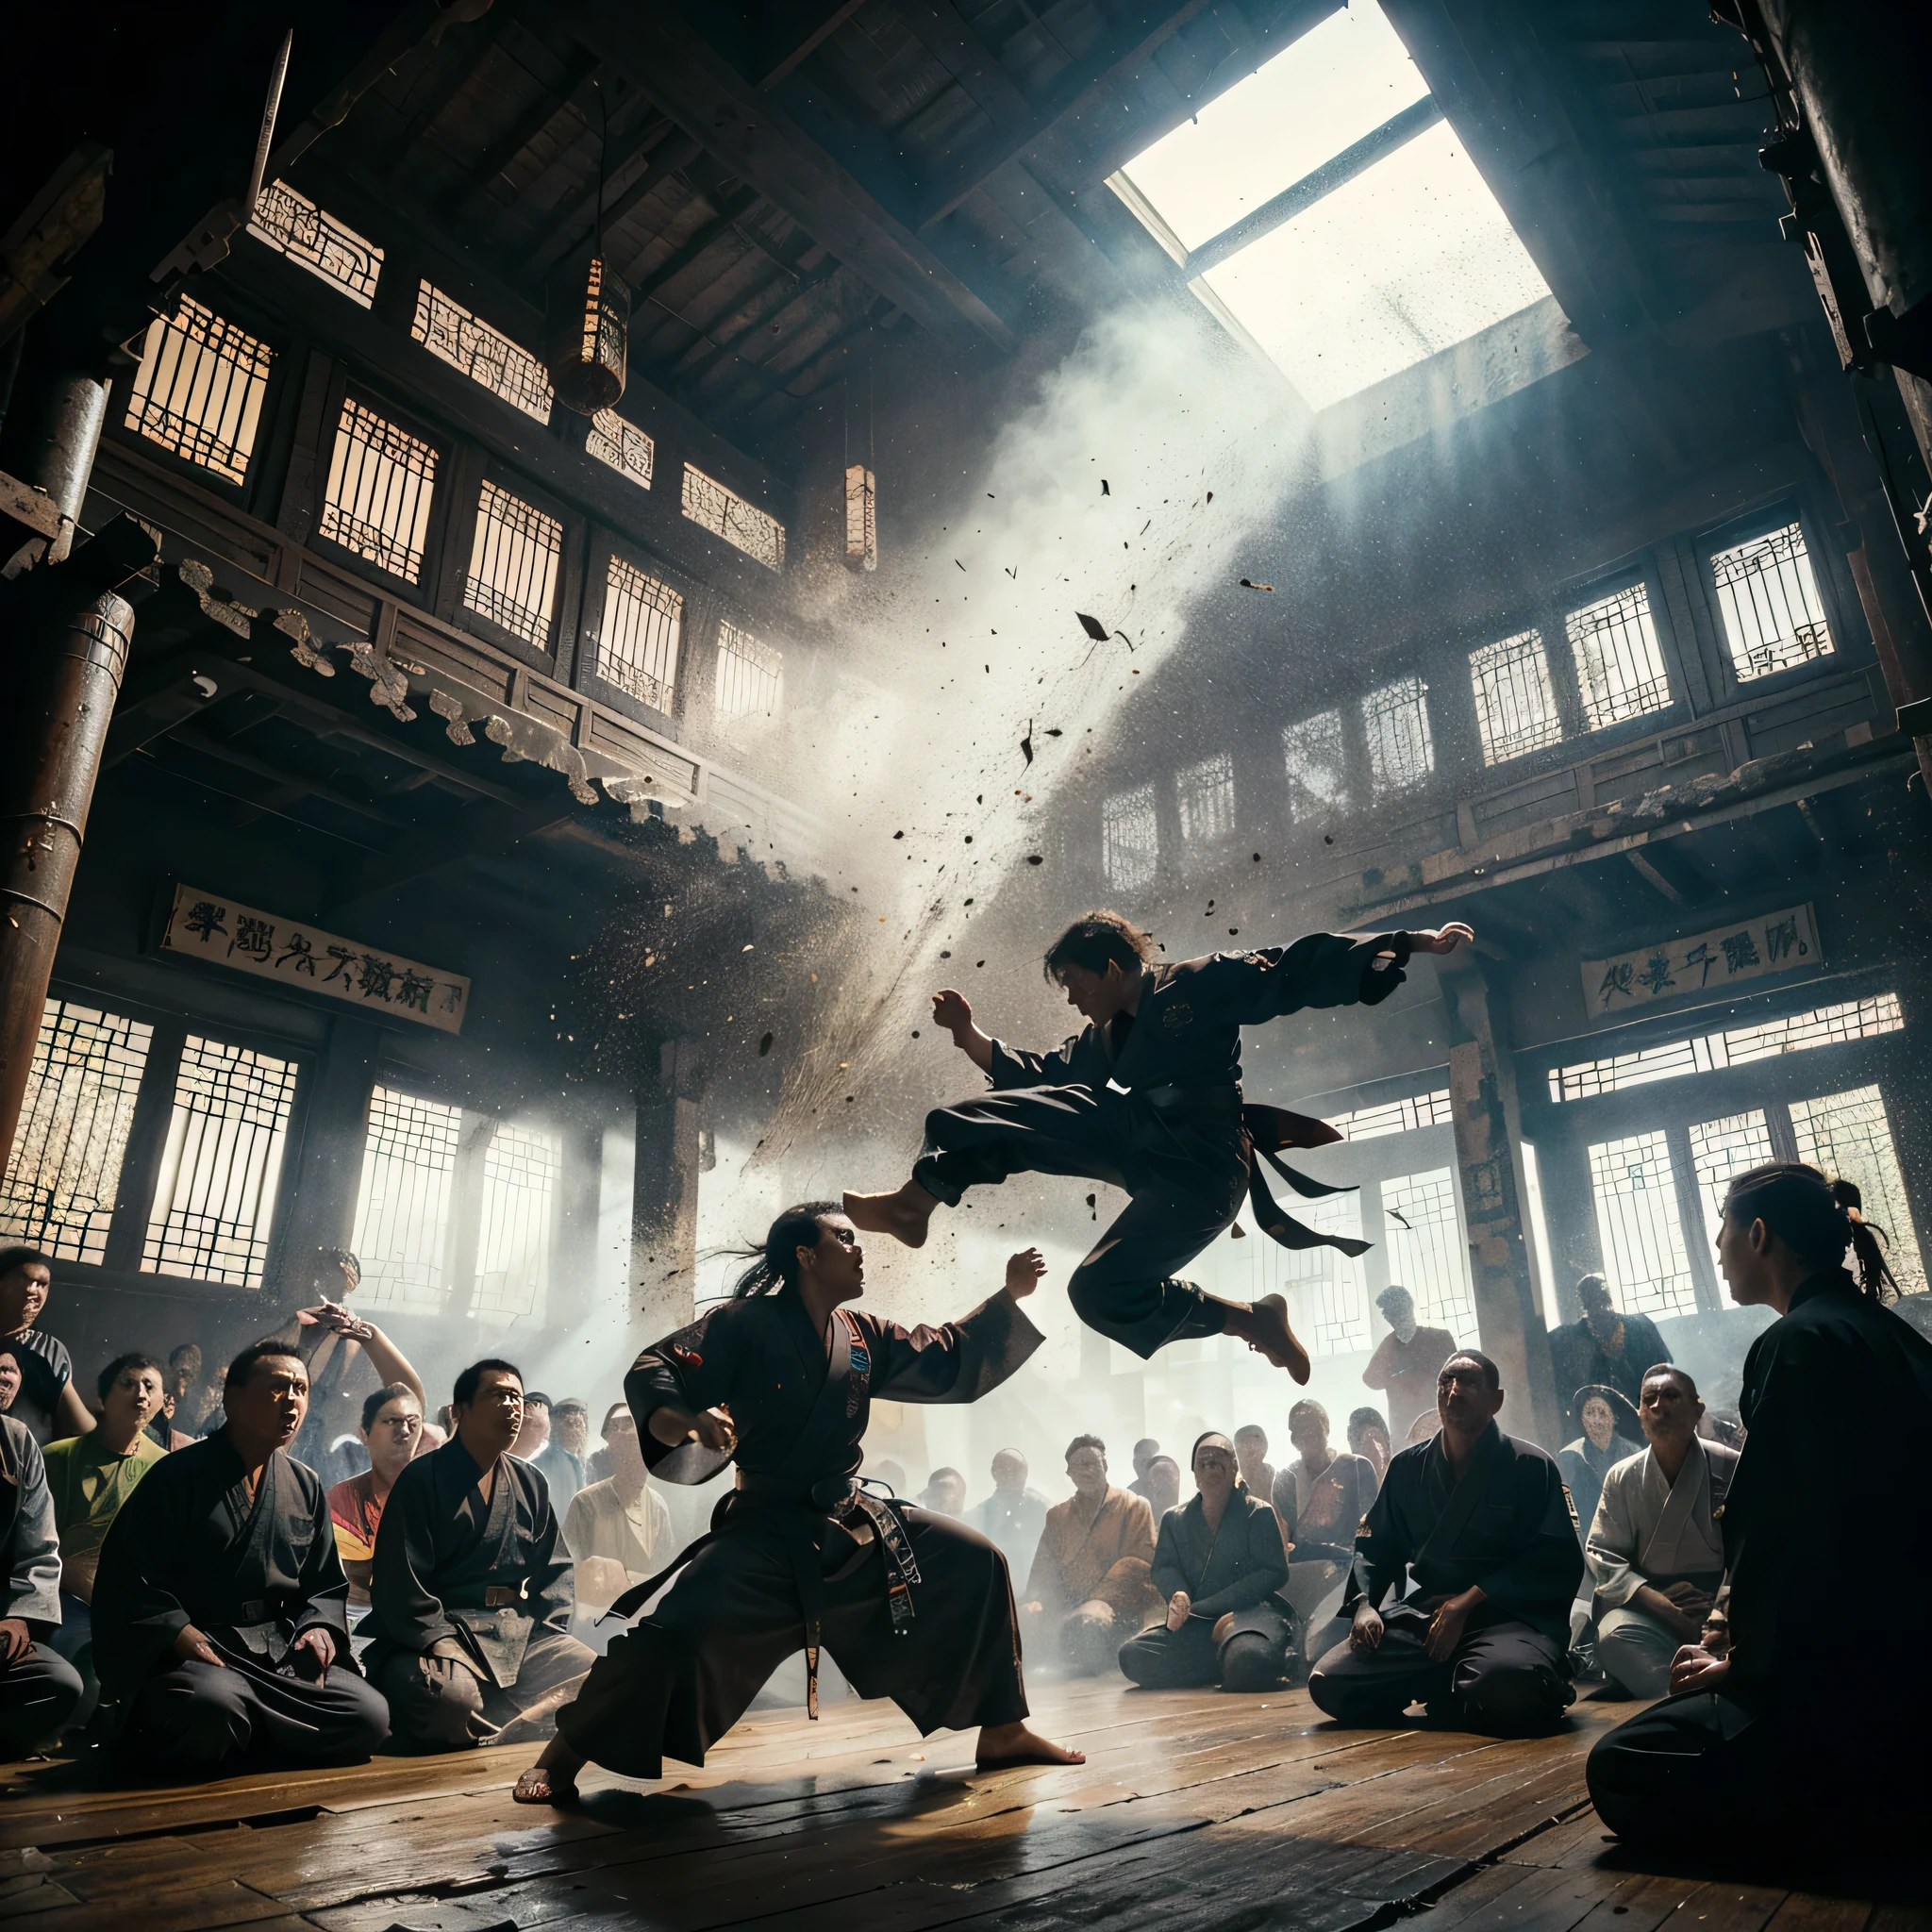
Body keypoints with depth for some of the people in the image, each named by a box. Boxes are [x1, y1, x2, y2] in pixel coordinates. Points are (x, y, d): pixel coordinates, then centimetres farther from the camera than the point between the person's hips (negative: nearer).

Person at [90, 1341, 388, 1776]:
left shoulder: (307, 1487, 12)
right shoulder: (177, 1475, -2)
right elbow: (127, 1577, -7)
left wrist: (319, 1627, -5)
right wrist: (183, 1637, -21)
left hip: (283, 1652, 5)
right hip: (191, 1648, -5)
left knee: (369, 1718, -18)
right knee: (215, 1708, -40)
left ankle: (228, 1742, -3)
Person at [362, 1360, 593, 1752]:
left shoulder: (531, 1482, 13)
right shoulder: (422, 1479, -3)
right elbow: (400, 1583, -10)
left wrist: (549, 1638, -1)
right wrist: (443, 1646, -19)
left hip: (522, 1630, 5)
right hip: (441, 1629, -5)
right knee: (451, 1698, -37)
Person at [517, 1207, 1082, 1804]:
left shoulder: (864, 1337, 6)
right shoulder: (747, 1324, -12)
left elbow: (952, 1362, 14)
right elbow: (651, 1374, -17)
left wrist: (1011, 1296, 6)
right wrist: (683, 1422, -38)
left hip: (851, 1521, 7)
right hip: (763, 1527, -6)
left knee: (976, 1563, 4)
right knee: (681, 1625, -27)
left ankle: (1002, 1733, 19)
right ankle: (562, 1758, -3)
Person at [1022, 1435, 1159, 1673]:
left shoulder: (1134, 1506, 8)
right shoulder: (1057, 1515, 21)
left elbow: (1138, 1564, -3)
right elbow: (1044, 1568, 13)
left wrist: (1099, 1602, -18)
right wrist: (1040, 1603, -11)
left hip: (1114, 1603, -5)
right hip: (1067, 1606, 5)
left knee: (1084, 1623, -40)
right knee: (1022, 1618, -27)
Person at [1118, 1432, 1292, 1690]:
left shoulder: (1258, 1514, 6)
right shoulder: (1174, 1519, 18)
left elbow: (1273, 1573, -5)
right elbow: (1164, 1568, 8)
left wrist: (1198, 1608, -13)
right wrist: (1178, 1598, -19)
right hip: (1196, 1622, 5)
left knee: (1249, 1658, -42)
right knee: (1132, 1655, -25)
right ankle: (1228, 1663, -15)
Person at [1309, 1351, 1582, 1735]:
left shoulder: (1531, 1466, 0)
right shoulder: (1407, 1468, 13)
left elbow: (1556, 1562, -8)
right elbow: (1376, 1548, 17)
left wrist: (1468, 1603, -17)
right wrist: (1364, 1604, -4)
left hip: (1511, 1614, -4)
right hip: (1423, 1612, 5)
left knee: (1505, 1686, -40)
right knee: (1330, 1684, -15)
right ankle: (1454, 1682, 4)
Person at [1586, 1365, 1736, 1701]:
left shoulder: (1731, 1468, 0)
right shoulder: (1623, 1478, 4)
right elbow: (1602, 1554, 1)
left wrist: (1724, 1609, -20)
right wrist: (1660, 1604, -16)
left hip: (1720, 1600, 0)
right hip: (1646, 1603, 1)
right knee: (1614, 1638, -34)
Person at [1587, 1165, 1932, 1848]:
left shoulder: (1799, 1342, -17)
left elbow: (1785, 1536, -21)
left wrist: (1749, 1662, -6)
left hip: (1859, 1684, -10)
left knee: (1621, 1771, -10)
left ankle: (1875, 1807, -11)